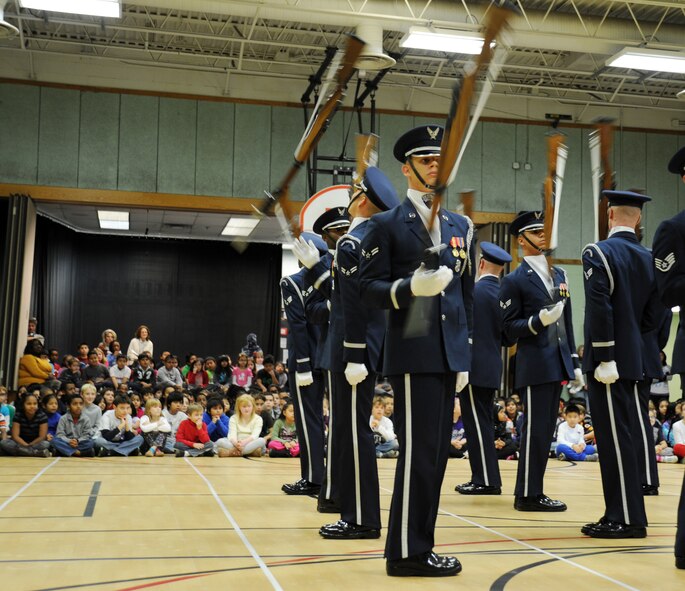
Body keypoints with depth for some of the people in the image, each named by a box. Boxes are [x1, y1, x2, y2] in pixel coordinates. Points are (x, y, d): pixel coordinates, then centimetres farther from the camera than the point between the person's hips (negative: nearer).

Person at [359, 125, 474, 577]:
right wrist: (410, 287, -23)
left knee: (436, 452, 9)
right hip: (413, 353, -6)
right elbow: (369, 289, -6)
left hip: (448, 354, 6)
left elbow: (467, 295, 17)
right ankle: (407, 552, 4)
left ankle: (419, 545, 18)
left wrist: (466, 354, 13)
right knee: (419, 451, -6)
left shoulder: (462, 226, 16)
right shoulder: (386, 225, 0)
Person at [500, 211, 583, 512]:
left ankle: (533, 491, 19)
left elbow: (567, 322, 17)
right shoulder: (514, 280, -5)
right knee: (535, 428, -5)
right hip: (535, 363, -7)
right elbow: (509, 328, -7)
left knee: (546, 429, 10)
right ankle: (528, 494, 4)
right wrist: (538, 321, -23)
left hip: (559, 362, 7)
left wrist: (575, 361, 13)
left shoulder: (559, 275, 16)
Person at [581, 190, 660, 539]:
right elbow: (652, 317, 11)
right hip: (633, 360, 8)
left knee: (615, 439, -3)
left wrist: (604, 356, -17)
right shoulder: (649, 259, 10)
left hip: (608, 362, -7)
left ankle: (626, 519, 2)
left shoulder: (598, 253, -11)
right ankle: (624, 513, 20)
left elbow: (600, 309, -19)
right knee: (625, 437, 13)